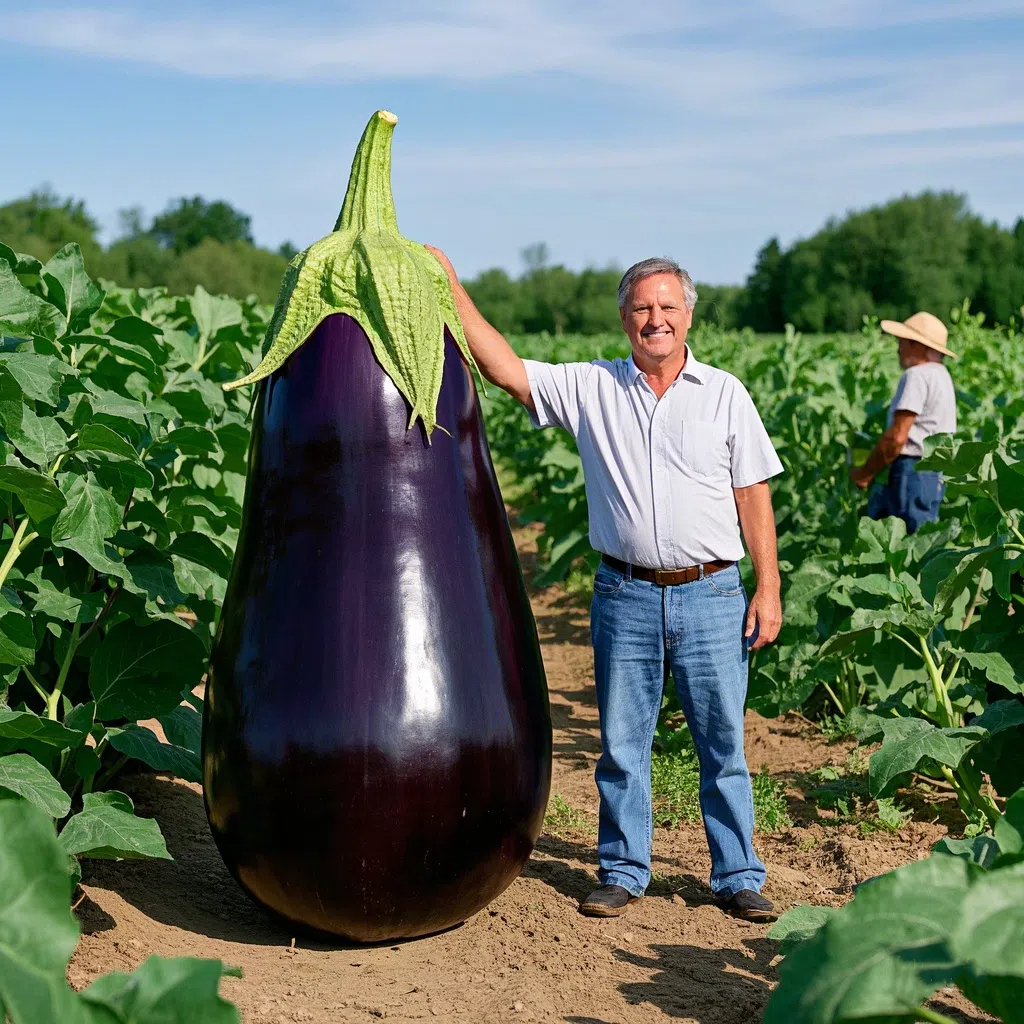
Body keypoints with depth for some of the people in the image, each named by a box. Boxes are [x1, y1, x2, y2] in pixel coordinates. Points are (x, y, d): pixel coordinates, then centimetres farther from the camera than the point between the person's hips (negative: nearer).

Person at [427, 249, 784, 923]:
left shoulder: (724, 393, 4)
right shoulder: (590, 388, 5)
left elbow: (754, 498, 4)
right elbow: (505, 368, -1)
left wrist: (769, 589, -1)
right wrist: (450, 285, -6)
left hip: (710, 595, -1)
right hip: (625, 595, 1)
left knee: (723, 744, 5)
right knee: (622, 743, 8)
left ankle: (739, 878, 17)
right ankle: (624, 872, 22)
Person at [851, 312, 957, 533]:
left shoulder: (916, 376, -12)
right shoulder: (941, 374, 20)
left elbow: (897, 437, -18)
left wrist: (865, 473, -7)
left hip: (913, 472, -10)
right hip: (936, 474, 10)